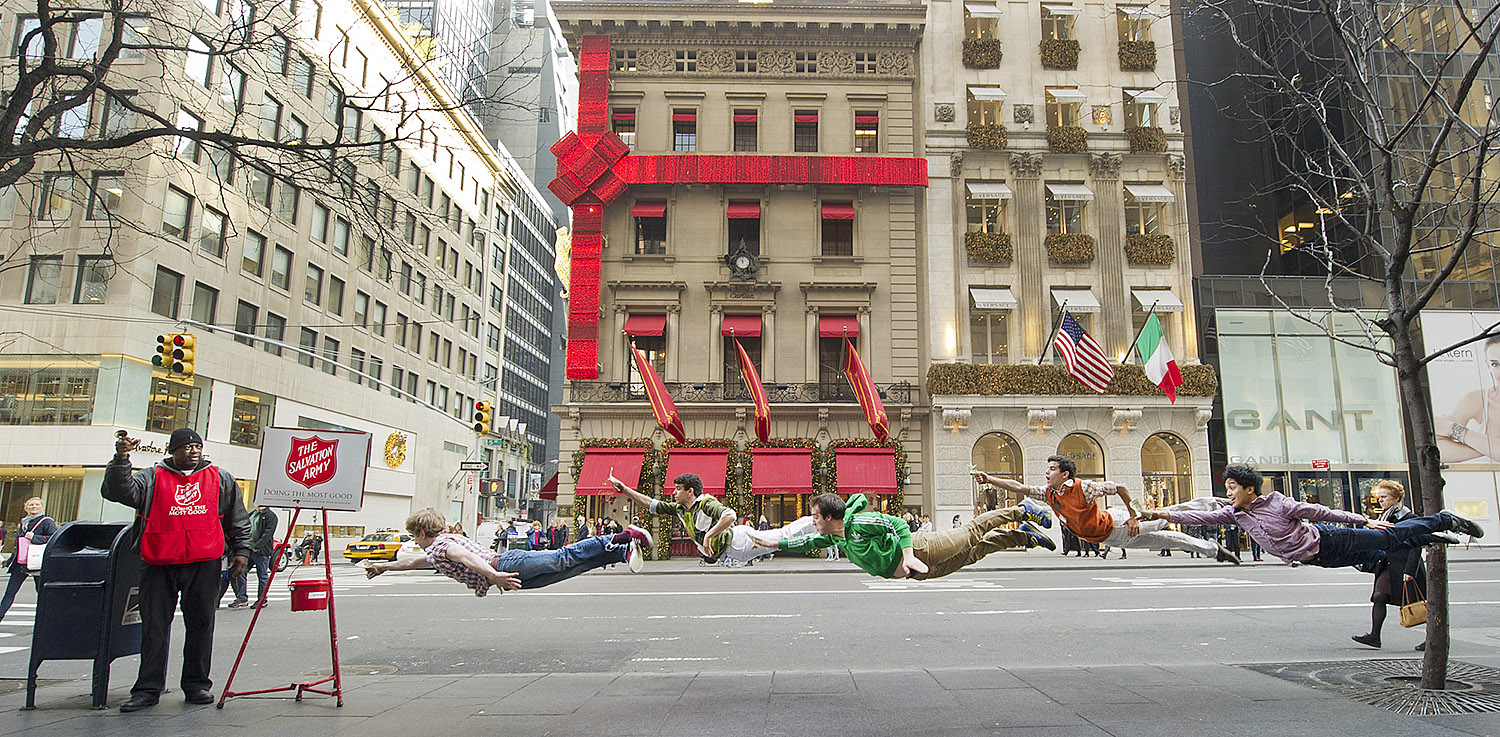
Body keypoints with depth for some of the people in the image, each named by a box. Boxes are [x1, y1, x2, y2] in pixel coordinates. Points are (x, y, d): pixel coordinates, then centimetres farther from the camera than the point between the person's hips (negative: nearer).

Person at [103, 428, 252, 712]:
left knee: (200, 624, 4)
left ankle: (196, 685, 14)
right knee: (154, 626, 2)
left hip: (204, 564, 1)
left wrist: (241, 550, 8)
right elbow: (117, 492, -4)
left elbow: (238, 518, 16)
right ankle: (148, 689, 12)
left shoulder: (220, 478, 13)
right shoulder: (152, 478, 11)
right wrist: (121, 460, -16)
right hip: (159, 564, 0)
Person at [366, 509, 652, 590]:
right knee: (567, 567, -4)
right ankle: (624, 550, -15)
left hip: (506, 563, -8)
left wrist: (493, 576, -31)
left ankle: (620, 539, -35)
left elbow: (467, 558, -17)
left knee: (561, 559, -24)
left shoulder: (441, 544, 3)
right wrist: (383, 566, 61)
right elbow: (412, 562, 54)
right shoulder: (434, 554, 34)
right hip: (504, 565, 8)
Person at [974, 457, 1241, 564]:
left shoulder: (1084, 488, -31)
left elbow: (1119, 487, -24)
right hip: (1105, 538, 5)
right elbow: (1020, 487, -12)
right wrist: (988, 479, -21)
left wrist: (1133, 516, -19)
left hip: (1114, 525, -5)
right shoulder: (1048, 494, -12)